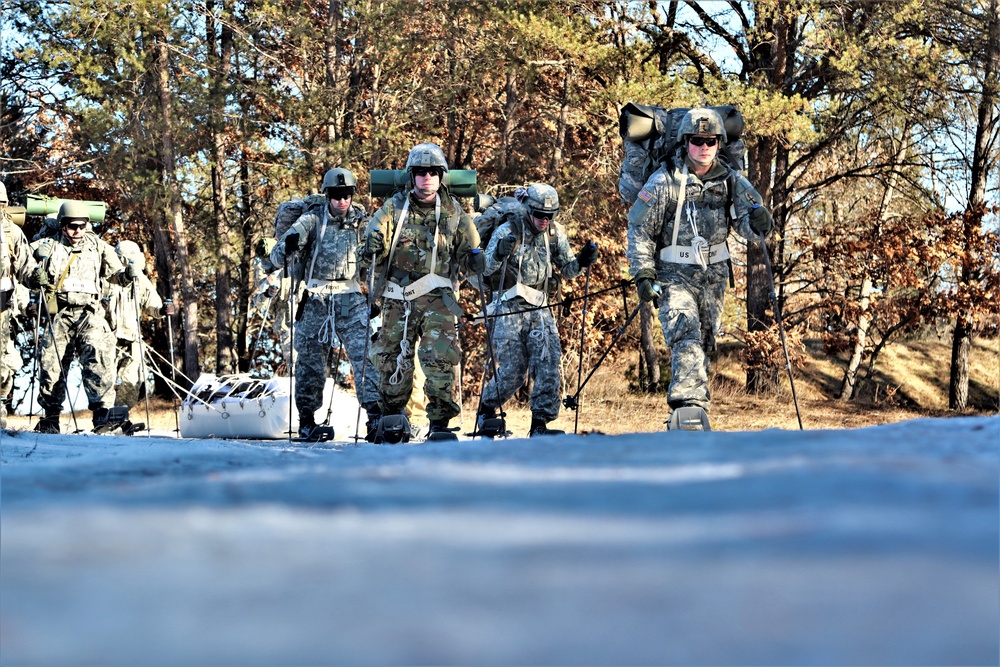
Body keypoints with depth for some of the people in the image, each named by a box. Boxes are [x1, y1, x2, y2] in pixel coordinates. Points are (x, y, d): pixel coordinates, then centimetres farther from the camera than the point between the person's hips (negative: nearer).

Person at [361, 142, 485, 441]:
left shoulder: (454, 212, 7)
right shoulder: (394, 208, 5)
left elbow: (467, 252, 15)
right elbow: (375, 238, -2)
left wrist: (474, 260, -8)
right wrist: (372, 247, -26)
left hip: (437, 297, -1)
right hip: (398, 298, 1)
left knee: (440, 358, -14)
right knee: (392, 359, 4)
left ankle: (440, 422, -6)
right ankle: (392, 418, 21)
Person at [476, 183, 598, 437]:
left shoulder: (555, 233, 6)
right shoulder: (508, 231, -8)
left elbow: (568, 270, 13)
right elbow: (485, 269, -13)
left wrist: (583, 260, -8)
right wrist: (499, 253, -33)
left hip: (540, 309, 4)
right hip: (510, 310, -4)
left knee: (548, 366, -8)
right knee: (513, 371, -3)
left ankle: (540, 423, 0)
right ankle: (486, 409, 23)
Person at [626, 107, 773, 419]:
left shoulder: (729, 181, 0)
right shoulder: (665, 181, -10)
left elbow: (745, 221, -6)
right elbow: (640, 228, -7)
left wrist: (757, 220, -31)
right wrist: (643, 273, -13)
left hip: (713, 276, 5)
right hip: (675, 275, -5)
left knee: (706, 344, 12)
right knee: (686, 337, -22)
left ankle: (689, 407, 26)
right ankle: (689, 404, -31)